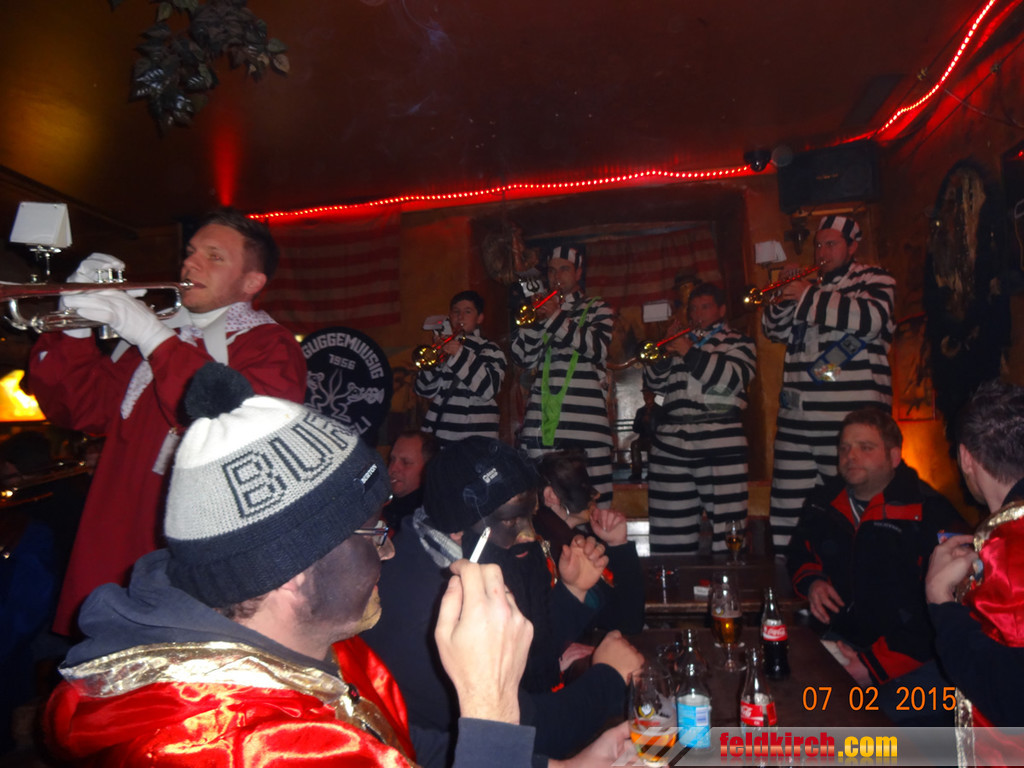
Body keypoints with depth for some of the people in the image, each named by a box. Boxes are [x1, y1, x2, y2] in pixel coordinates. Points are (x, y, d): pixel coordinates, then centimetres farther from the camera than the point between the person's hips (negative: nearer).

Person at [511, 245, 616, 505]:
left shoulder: (597, 309, 15)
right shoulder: (544, 310, 23)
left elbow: (598, 348, -6)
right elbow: (523, 358, 13)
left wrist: (556, 318, -9)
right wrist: (534, 321, 0)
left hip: (585, 415, -2)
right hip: (543, 417, 3)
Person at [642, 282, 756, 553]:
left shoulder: (739, 342, 11)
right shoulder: (681, 341, 23)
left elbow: (731, 379, -8)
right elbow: (653, 382, 16)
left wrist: (690, 353, -10)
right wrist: (667, 350, 2)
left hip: (719, 444, -4)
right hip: (671, 443, 4)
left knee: (725, 524, -9)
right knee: (670, 530, 5)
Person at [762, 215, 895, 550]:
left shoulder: (874, 279, 6)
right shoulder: (807, 284, 22)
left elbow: (871, 318, -15)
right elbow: (774, 330, 18)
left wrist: (808, 296, -13)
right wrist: (785, 296, 0)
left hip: (852, 421, -5)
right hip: (796, 421, 5)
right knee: (787, 511, 6)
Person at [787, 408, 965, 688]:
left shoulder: (932, 514, -10)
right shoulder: (823, 502, 9)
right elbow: (799, 554, 28)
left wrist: (878, 665, -19)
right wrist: (811, 581, 4)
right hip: (830, 639, 5)